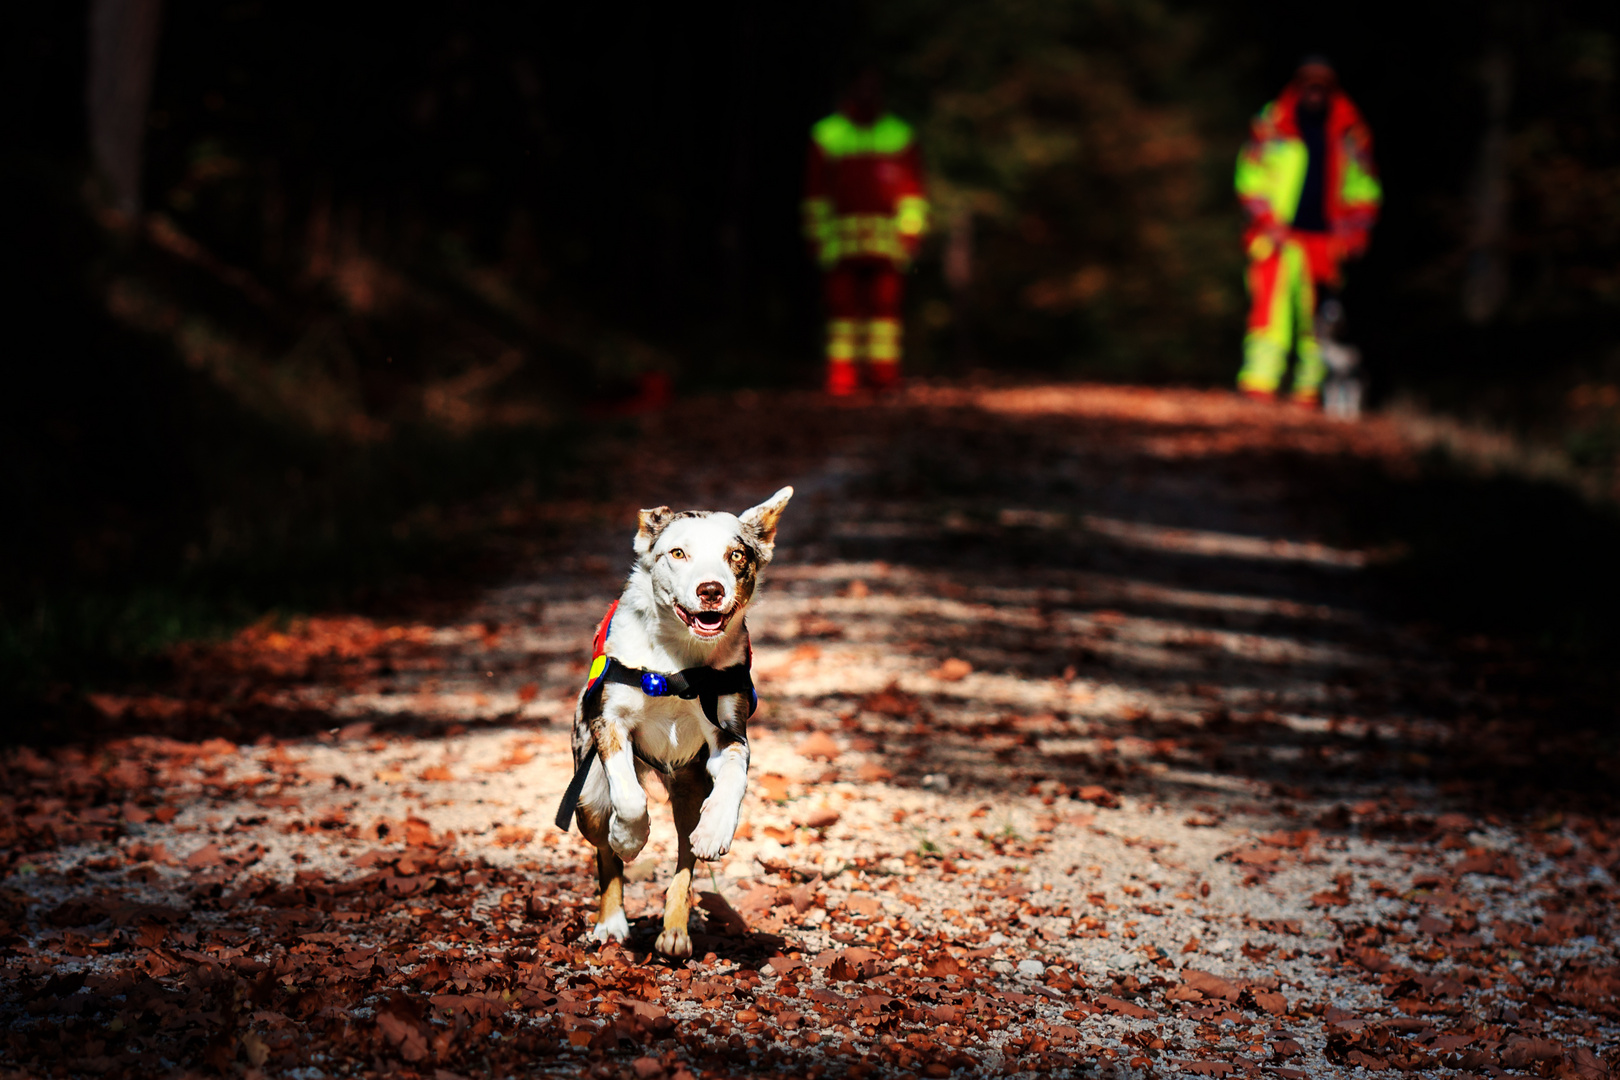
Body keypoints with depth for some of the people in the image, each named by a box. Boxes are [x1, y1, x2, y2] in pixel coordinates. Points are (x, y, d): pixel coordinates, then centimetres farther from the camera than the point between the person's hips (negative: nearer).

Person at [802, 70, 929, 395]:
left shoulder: (899, 135, 9)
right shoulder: (827, 136, 7)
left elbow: (913, 189, 9)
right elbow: (815, 193, 10)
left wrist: (910, 231, 1)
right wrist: (816, 236, 7)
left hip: (886, 236, 0)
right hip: (840, 237, 0)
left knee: (884, 304, -3)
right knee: (842, 303, -5)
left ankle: (883, 369, -2)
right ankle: (842, 371, -5)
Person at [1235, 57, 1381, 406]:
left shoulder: (1350, 132, 9)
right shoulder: (1273, 124, 3)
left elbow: (1363, 188, 16)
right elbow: (1251, 177, 5)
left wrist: (1353, 232, 6)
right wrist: (1267, 220, -5)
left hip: (1325, 238, 2)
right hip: (1279, 233, -2)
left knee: (1315, 316, 2)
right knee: (1272, 302, -15)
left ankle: (1309, 389, 7)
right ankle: (1260, 381, -16)